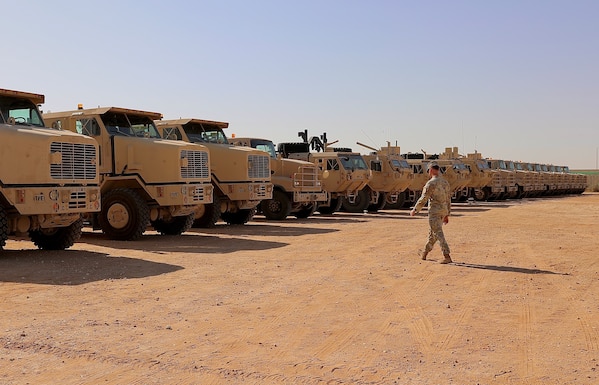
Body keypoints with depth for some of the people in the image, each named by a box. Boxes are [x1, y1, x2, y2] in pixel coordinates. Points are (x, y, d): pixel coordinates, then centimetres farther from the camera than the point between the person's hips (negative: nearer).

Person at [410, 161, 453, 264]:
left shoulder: (430, 183, -15)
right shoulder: (445, 182, 9)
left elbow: (423, 199, -14)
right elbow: (448, 200, 14)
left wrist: (414, 210, 0)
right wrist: (447, 215, 21)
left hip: (434, 212, -8)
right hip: (443, 211, 8)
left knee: (438, 234, -8)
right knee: (433, 232, 19)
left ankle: (447, 257, -15)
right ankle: (425, 253, 34)